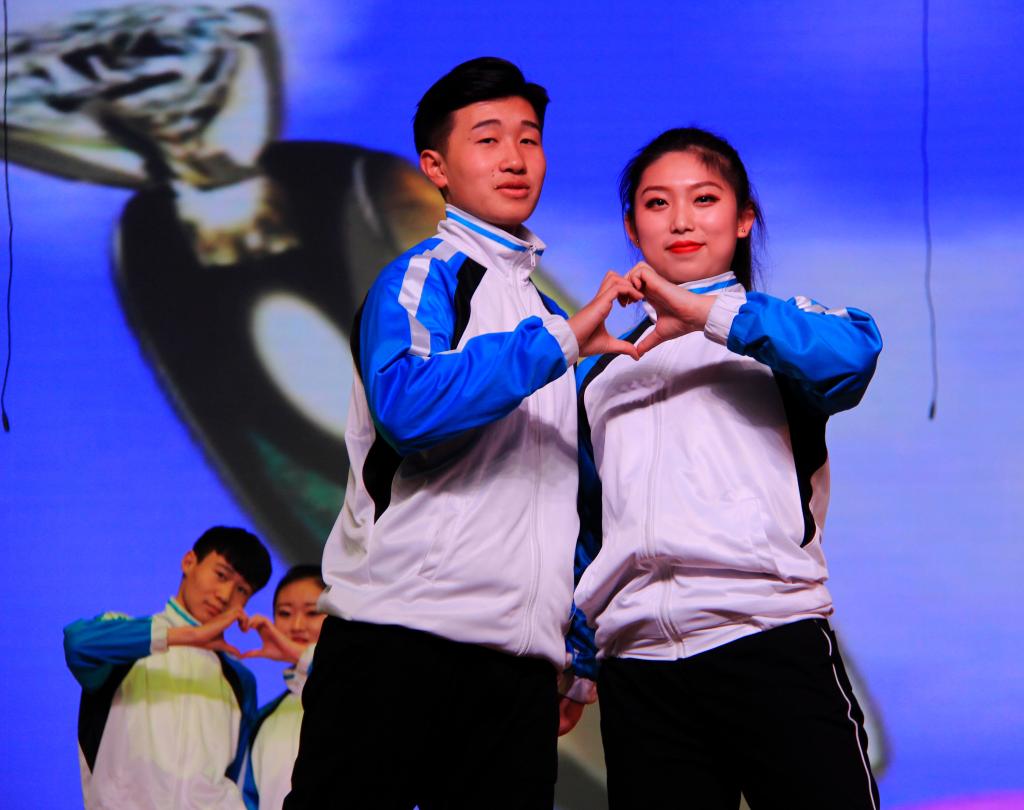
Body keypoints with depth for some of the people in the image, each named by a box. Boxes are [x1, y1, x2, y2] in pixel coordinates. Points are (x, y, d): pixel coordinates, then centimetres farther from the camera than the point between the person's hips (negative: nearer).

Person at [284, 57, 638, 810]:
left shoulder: (544, 310, 23)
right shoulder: (422, 276, 0)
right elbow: (407, 403, -21)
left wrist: (572, 657, 22)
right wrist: (561, 339, -21)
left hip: (520, 661, 7)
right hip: (403, 634, -7)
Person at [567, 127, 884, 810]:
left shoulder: (778, 328, 11)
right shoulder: (604, 366, 24)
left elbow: (854, 351, -14)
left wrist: (703, 312, -18)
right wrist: (579, 649, 17)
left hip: (772, 643, -4)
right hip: (637, 668, 4)